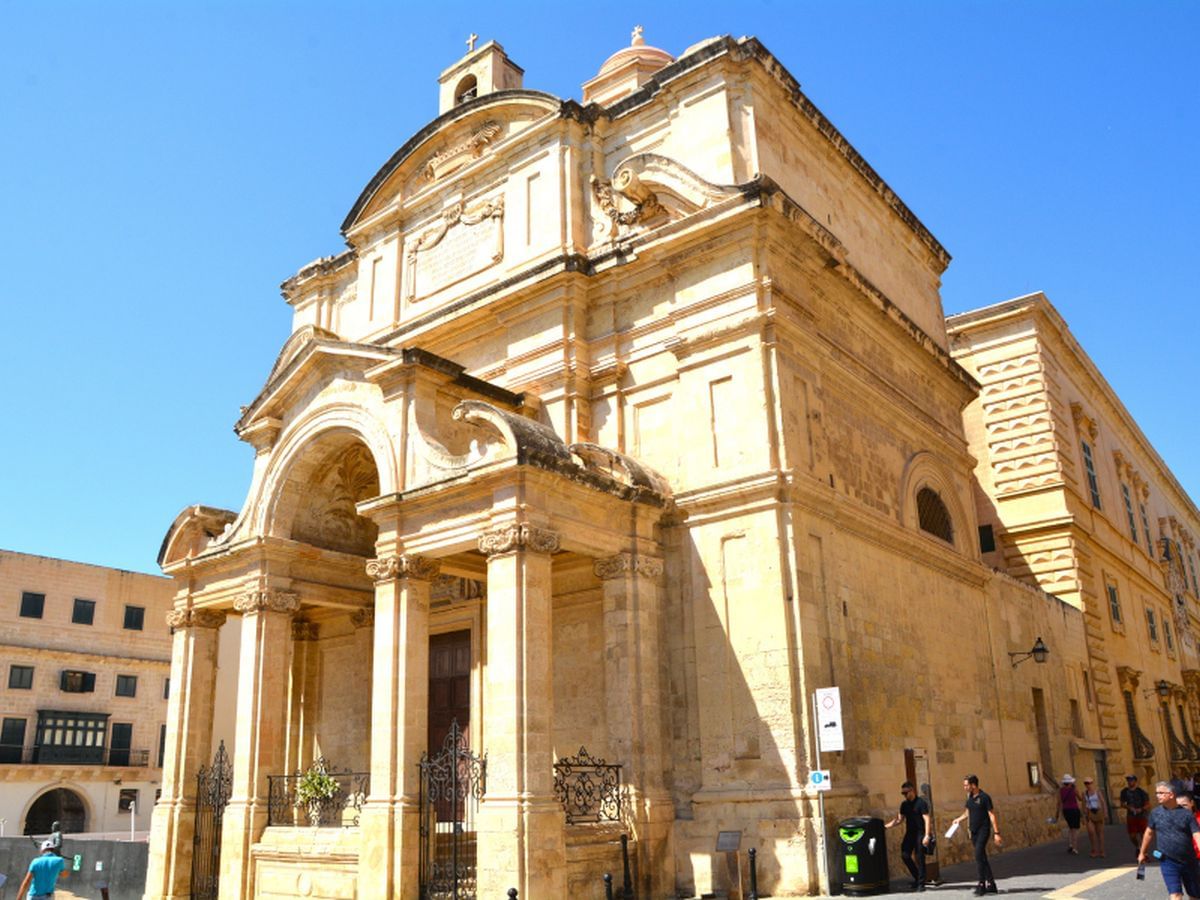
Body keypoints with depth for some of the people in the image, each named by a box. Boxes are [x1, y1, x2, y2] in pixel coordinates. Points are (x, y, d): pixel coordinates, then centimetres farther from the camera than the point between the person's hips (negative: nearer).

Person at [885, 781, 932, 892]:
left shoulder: (921, 803, -10)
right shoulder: (904, 805, 10)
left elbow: (927, 820, -13)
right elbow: (900, 819, 14)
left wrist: (927, 835, -21)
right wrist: (886, 825, 3)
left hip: (920, 833, -6)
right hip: (909, 833, 6)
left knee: (919, 858, -4)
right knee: (905, 855, -1)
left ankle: (921, 883, 6)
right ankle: (917, 877, 17)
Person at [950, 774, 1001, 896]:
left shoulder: (984, 798, -12)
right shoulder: (969, 798, 9)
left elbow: (992, 815, -12)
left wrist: (996, 833, -16)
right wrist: (959, 819, 4)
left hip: (983, 830, -7)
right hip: (974, 831, 7)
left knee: (979, 856, -14)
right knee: (982, 857, 10)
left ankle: (981, 885, -10)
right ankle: (991, 884, 18)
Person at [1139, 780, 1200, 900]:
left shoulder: (1186, 813, -6)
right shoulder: (1155, 813, 0)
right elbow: (1149, 833, 11)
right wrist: (1142, 853, 18)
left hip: (1189, 861, 1)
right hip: (1168, 861, -1)